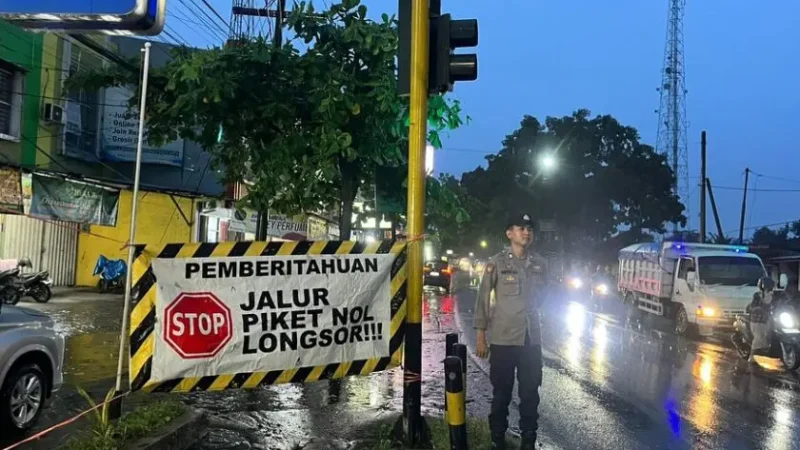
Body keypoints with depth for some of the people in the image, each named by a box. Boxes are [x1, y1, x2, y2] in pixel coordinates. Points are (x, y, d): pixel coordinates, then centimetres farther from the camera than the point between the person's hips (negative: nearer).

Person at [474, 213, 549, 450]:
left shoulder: (540, 264, 6)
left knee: (530, 391, 10)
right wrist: (481, 336, -6)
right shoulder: (496, 262, -6)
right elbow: (483, 300, -4)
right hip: (502, 338, -3)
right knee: (501, 392, 8)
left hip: (532, 338, 3)